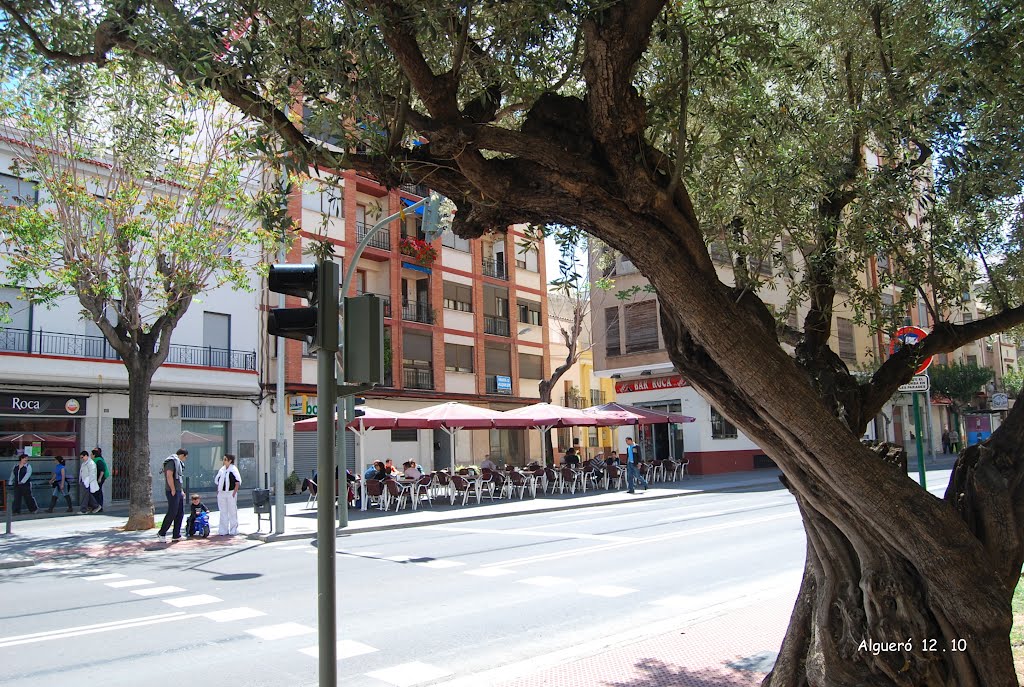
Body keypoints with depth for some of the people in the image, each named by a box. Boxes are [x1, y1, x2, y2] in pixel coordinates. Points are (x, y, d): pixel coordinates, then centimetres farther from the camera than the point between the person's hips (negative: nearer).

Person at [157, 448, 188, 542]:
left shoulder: (178, 462, 20)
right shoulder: (172, 461, -11)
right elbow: (169, 476, -20)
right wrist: (173, 490, -19)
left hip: (178, 491, 10)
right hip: (173, 492, -10)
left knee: (180, 513, 8)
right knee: (172, 513, -6)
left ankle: (176, 535, 12)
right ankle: (162, 533, 6)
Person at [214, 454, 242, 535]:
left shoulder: (233, 470, -7)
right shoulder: (221, 469, 10)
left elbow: (238, 482, -10)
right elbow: (217, 480, 19)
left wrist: (234, 492, -14)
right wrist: (218, 491, 9)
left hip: (230, 493, -6)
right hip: (221, 493, 6)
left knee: (232, 512, 0)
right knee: (223, 512, 9)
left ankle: (233, 530, 7)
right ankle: (223, 530, 16)